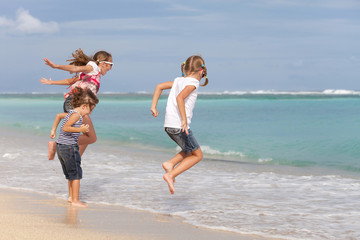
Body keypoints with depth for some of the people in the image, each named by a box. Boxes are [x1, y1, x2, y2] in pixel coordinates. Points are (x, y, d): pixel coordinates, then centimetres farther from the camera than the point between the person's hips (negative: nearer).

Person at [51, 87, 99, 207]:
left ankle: (71, 197, 30)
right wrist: (80, 129, -35)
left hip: (60, 147, 10)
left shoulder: (71, 113, 15)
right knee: (76, 174, -2)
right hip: (69, 147, -10)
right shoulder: (76, 115, -15)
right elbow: (65, 128, -27)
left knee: (70, 174, 20)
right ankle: (75, 200, 0)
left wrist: (53, 130, 39)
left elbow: (59, 115, 33)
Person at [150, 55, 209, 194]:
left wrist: (153, 106, 17)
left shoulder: (178, 80, 15)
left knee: (191, 150, 24)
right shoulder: (193, 82, -8)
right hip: (179, 126, -8)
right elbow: (180, 97, -23)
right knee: (197, 155, 6)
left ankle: (170, 164, 4)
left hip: (168, 125, 8)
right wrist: (184, 120, -24)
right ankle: (170, 175, -7)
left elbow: (159, 86, 17)